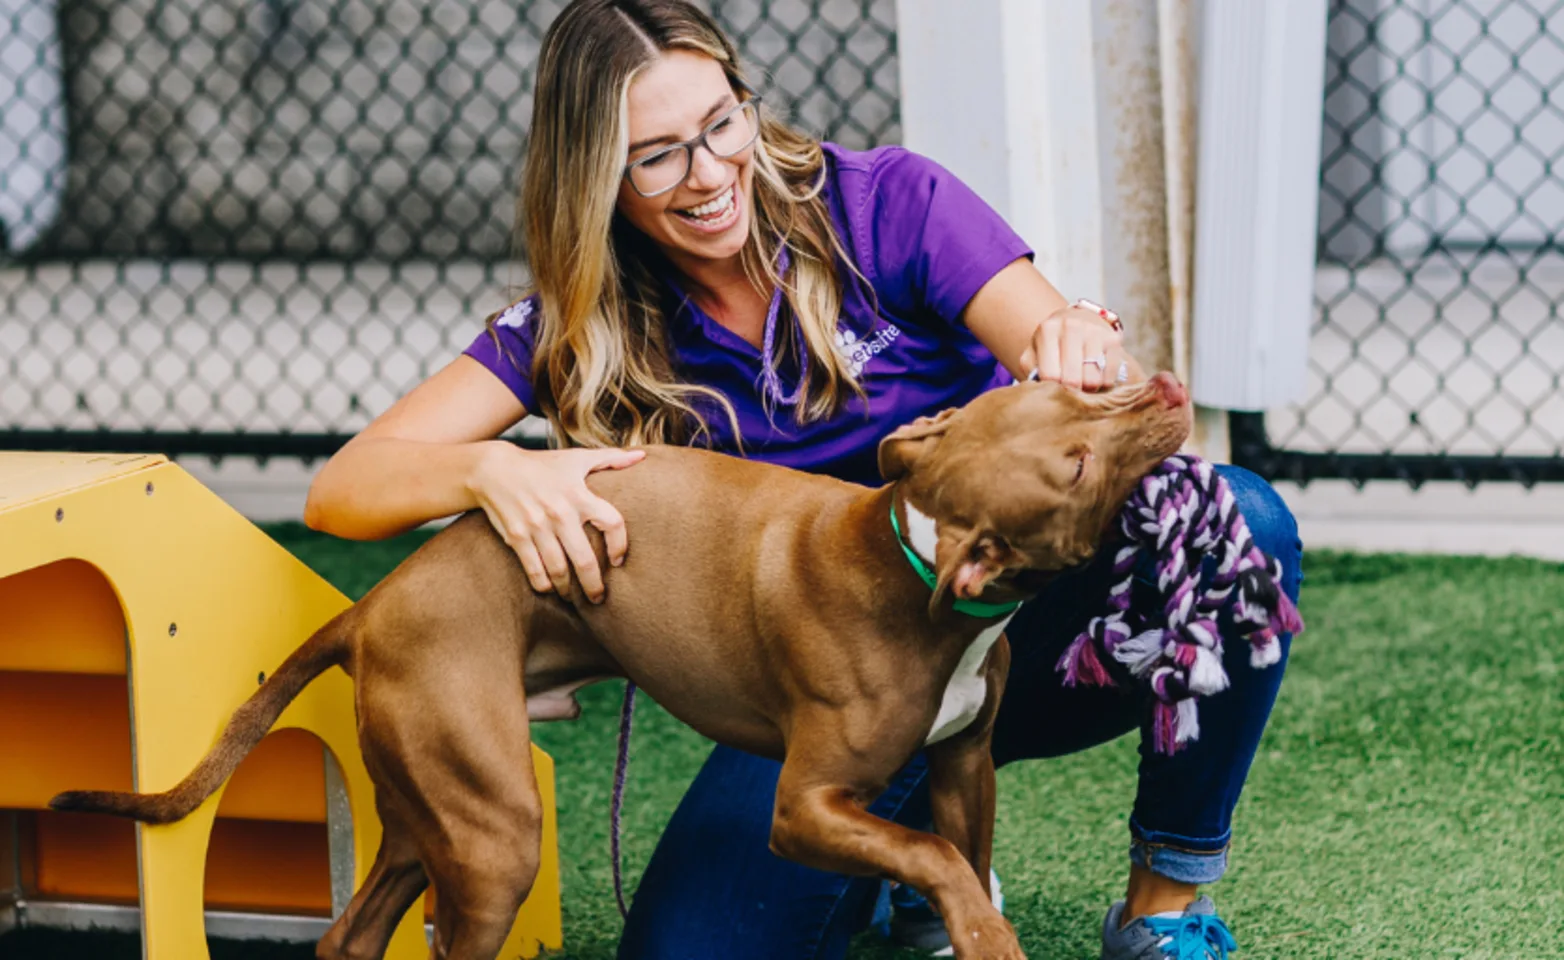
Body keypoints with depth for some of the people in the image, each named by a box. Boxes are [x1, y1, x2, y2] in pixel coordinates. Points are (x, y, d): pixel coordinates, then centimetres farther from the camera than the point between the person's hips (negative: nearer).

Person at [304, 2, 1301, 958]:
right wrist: (491, 470, -35)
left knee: (1240, 521, -30)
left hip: (1028, 616, -1)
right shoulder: (578, 328, -6)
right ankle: (915, 841, 11)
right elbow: (342, 491, -13)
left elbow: (1130, 409, -19)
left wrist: (1089, 356, -45)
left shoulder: (884, 202, -11)